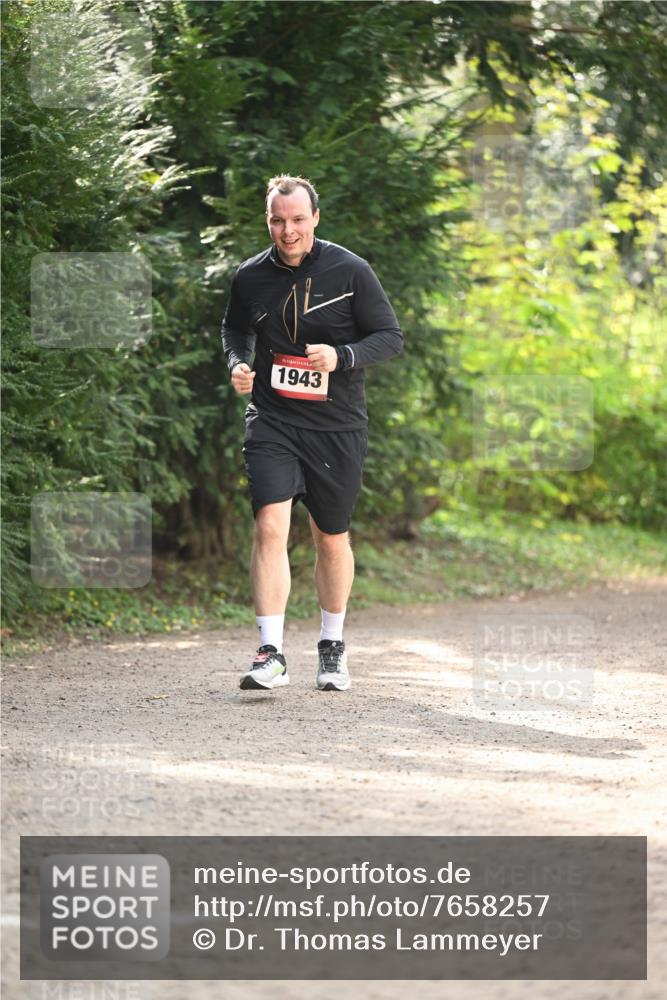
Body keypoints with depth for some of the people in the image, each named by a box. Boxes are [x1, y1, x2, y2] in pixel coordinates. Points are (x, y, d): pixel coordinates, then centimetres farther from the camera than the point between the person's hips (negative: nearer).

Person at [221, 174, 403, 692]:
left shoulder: (351, 271, -6)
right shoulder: (251, 277, 1)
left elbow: (391, 336, -2)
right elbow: (235, 329, 20)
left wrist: (341, 356, -19)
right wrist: (238, 364, -1)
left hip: (338, 426, -1)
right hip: (272, 420, 1)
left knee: (332, 538, 11)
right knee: (270, 526, -16)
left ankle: (332, 648, 30)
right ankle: (271, 654, -16)